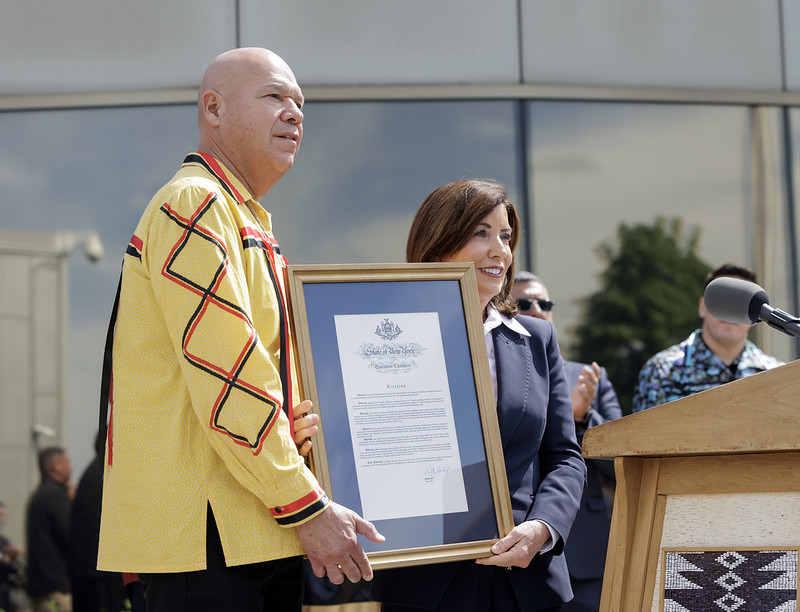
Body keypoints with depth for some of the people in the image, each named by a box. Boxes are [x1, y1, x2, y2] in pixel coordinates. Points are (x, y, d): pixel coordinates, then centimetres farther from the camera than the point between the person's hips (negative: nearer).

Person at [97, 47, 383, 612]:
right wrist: (308, 507, -18)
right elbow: (227, 383, -19)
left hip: (264, 536, 10)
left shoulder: (252, 225, 22)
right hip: (204, 536, -10)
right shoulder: (194, 205, -10)